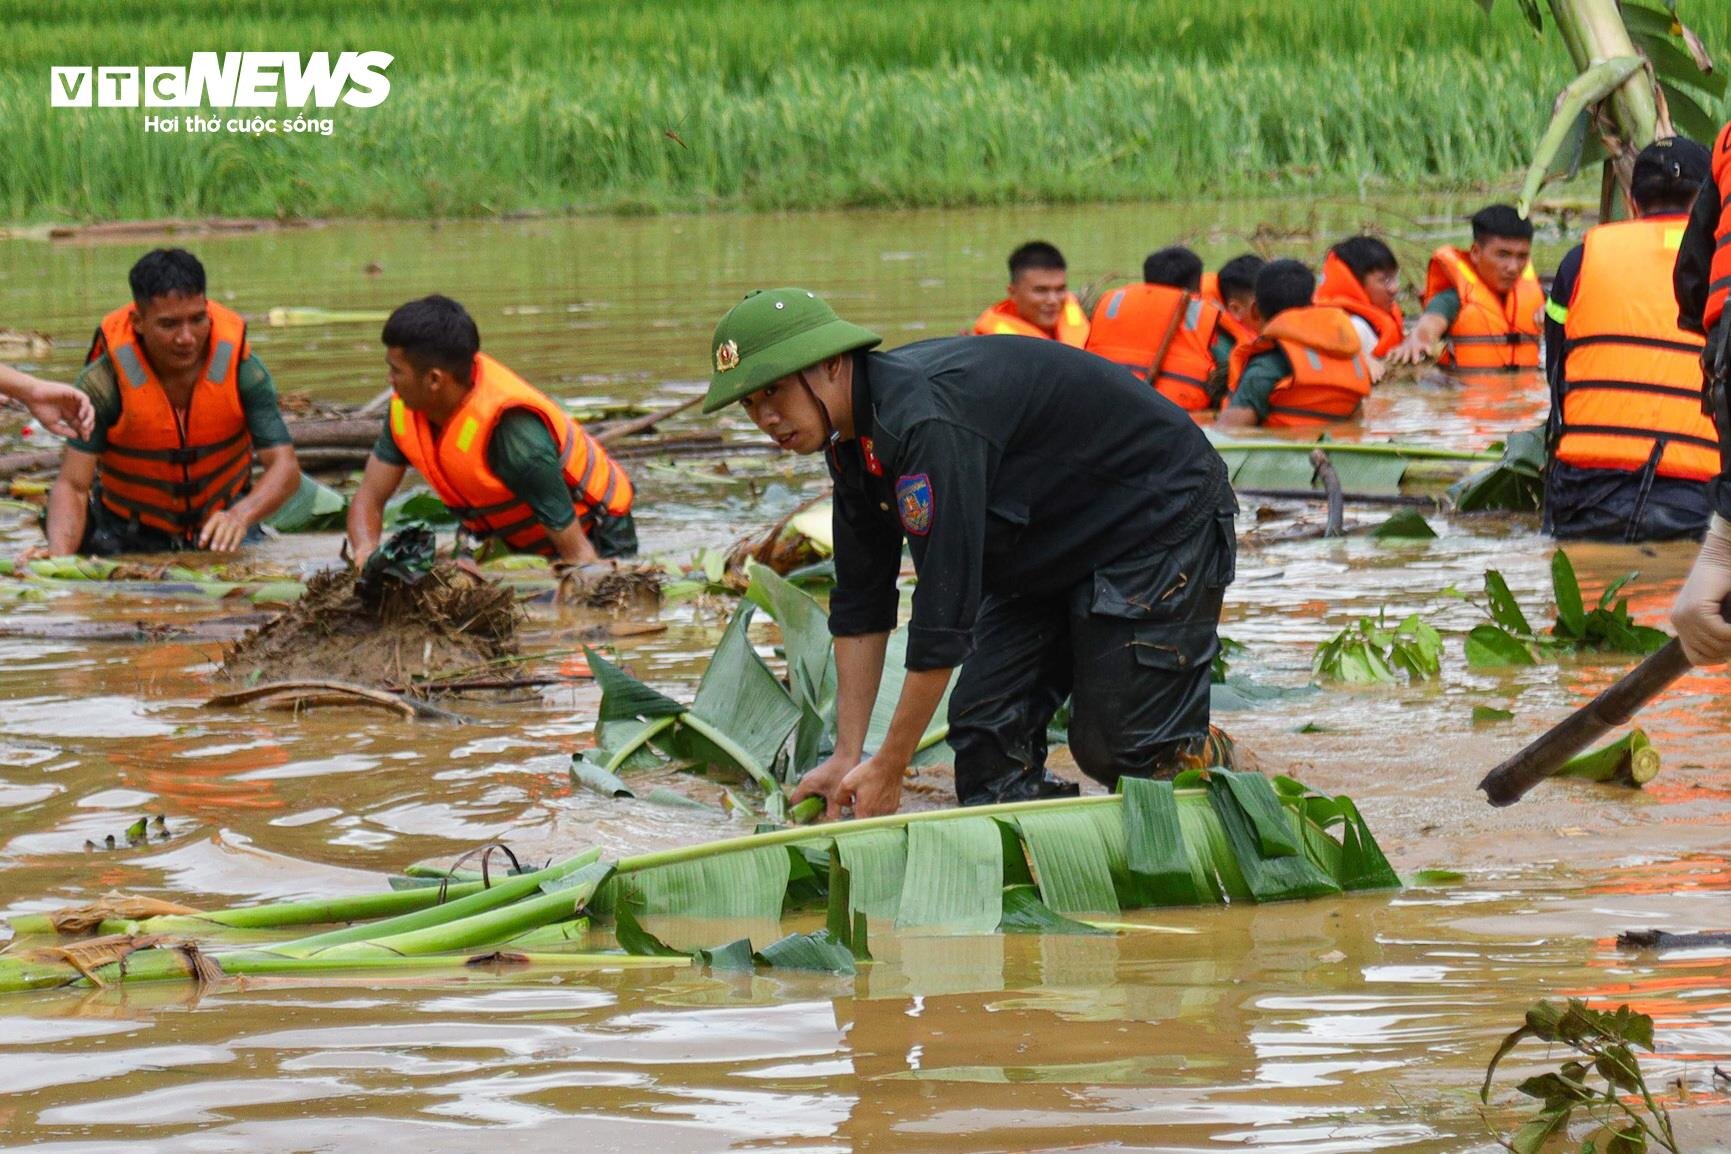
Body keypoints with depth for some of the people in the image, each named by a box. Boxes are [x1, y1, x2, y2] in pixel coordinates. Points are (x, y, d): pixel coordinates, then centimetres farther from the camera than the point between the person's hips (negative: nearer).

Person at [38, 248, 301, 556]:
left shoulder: (240, 369, -15)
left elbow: (285, 469, -17)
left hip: (222, 532, 1)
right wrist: (59, 552, -41)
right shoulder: (103, 383, -20)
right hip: (130, 539, -1)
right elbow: (72, 486, -19)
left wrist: (240, 516, -38)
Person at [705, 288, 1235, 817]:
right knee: (985, 728, -1)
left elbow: (946, 601, -34)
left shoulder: (928, 422, -35)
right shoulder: (854, 444, -3)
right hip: (1050, 555, 9)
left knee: (1121, 748, -12)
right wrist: (847, 756, 1)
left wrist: (889, 768, -28)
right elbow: (860, 604, 5)